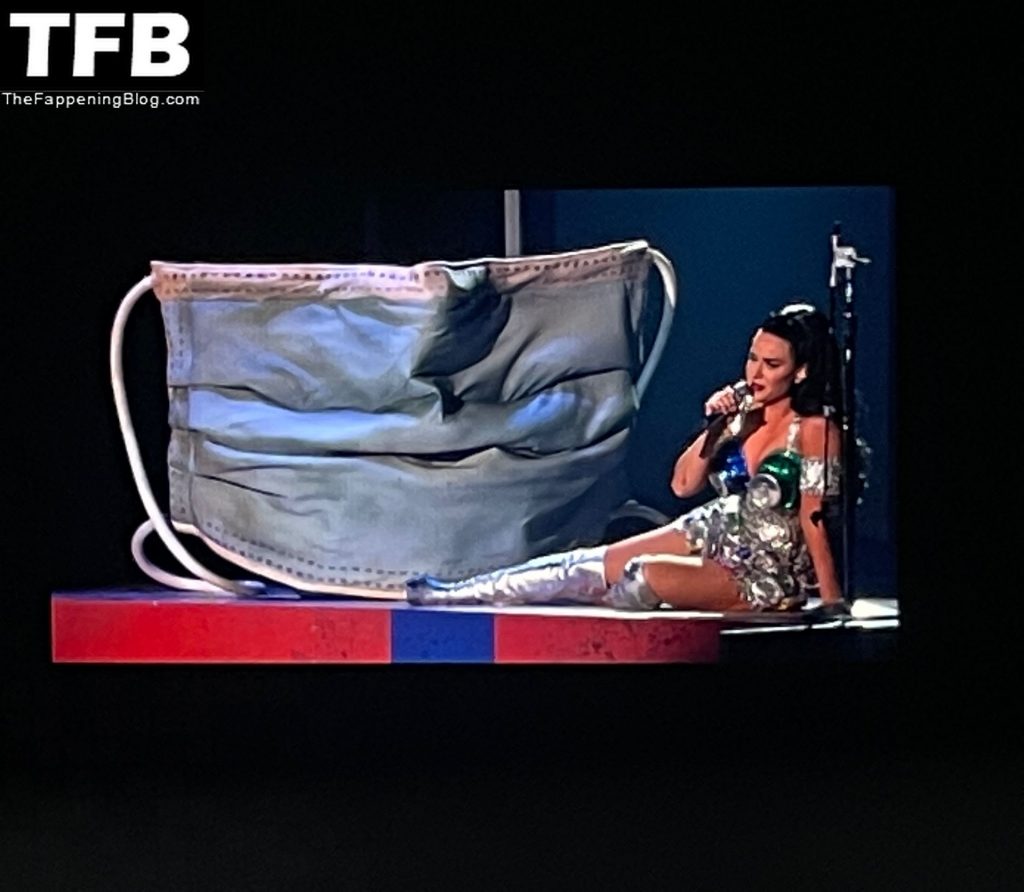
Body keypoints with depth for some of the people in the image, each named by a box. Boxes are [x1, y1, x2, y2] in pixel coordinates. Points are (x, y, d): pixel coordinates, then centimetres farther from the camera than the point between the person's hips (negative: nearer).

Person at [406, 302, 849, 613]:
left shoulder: (814, 430, -19)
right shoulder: (743, 412, 0)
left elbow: (814, 520, -18)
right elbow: (683, 485, 1)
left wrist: (832, 602, -22)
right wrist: (714, 428, -13)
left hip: (765, 572, -7)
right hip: (710, 534, 7)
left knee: (649, 576, -29)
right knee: (591, 560, -3)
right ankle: (455, 592, 0)